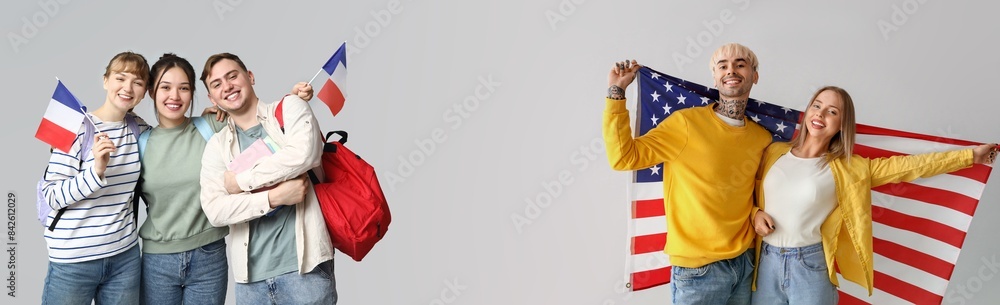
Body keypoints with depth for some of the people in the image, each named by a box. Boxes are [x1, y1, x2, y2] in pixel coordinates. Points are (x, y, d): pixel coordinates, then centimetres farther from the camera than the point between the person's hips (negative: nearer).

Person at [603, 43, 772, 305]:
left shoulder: (762, 137, 4)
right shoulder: (687, 123, -11)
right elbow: (623, 157, -16)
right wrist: (616, 92, -18)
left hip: (747, 261, 5)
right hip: (698, 268, -5)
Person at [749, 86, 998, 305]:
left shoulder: (846, 168, 2)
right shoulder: (775, 152, 7)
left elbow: (908, 166, 3)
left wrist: (969, 155, 4)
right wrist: (755, 213, -4)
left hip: (810, 267, -2)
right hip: (766, 263, 2)